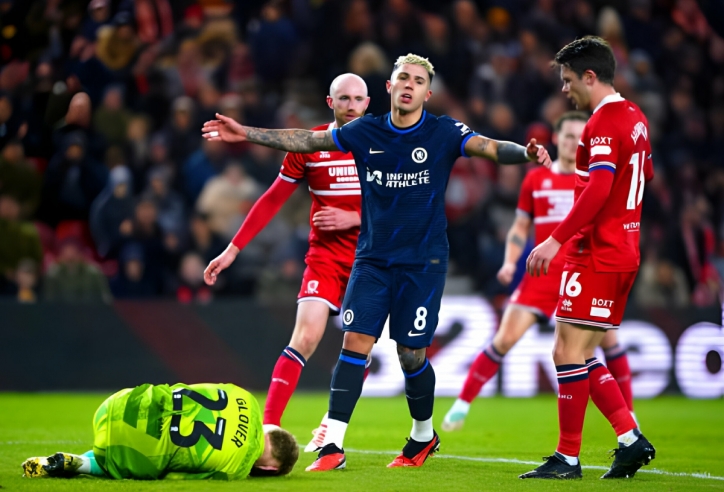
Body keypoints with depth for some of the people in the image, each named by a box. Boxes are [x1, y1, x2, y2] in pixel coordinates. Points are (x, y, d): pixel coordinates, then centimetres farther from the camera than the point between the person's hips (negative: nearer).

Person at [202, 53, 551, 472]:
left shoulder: (443, 133, -6)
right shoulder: (364, 132, 3)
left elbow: (489, 147, -20)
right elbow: (305, 140, 8)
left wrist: (525, 152, -41)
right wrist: (248, 134, 3)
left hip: (423, 263, -2)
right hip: (372, 260, 2)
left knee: (411, 354, 0)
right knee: (355, 343, -8)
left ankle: (424, 435, 27)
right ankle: (333, 445, -7)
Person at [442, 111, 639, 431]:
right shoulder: (536, 179, 7)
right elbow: (520, 227, 11)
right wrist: (510, 262, -3)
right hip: (543, 272, 0)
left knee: (608, 338, -8)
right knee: (506, 337, -7)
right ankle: (462, 403, 4)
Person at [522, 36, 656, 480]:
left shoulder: (603, 123, -15)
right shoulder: (635, 118, 14)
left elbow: (598, 190, -24)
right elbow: (647, 175, 25)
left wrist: (556, 240, -24)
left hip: (597, 256, -10)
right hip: (623, 254, 10)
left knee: (569, 352, -5)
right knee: (581, 356, 12)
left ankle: (568, 458, -1)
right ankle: (632, 440, 8)